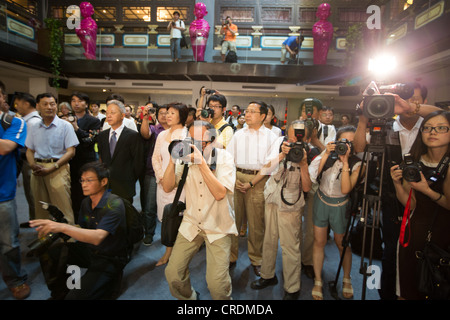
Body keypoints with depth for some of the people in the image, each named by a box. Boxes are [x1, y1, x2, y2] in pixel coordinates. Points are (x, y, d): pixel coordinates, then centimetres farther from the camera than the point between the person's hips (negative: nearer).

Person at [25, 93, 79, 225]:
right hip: (38, 171, 5)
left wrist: (51, 168, -14)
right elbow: (29, 151, 17)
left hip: (58, 169, -4)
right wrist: (33, 165, -5)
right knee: (40, 208, 11)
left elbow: (71, 152, -6)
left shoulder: (65, 126, 0)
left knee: (63, 209, -7)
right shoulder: (34, 128, 14)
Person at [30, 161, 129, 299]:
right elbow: (83, 230, 12)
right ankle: (60, 294, 16)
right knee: (47, 252, -4)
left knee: (75, 297, -22)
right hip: (89, 249, 8)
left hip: (109, 259, -8)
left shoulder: (114, 204, -23)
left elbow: (98, 237, -35)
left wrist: (63, 227, -40)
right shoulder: (86, 202, 1)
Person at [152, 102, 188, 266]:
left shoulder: (187, 134, -4)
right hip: (163, 183, 5)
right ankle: (168, 252, 23)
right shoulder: (162, 135, 14)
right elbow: (155, 157, 15)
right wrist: (160, 177, 1)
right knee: (165, 217, 9)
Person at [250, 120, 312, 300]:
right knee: (269, 239, 18)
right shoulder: (280, 142, -2)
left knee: (289, 246, 1)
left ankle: (292, 289, 20)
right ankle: (268, 275, 39)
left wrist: (303, 163, -26)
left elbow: (306, 187, -14)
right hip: (271, 197, 4)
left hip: (289, 204, -4)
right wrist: (282, 154, -18)